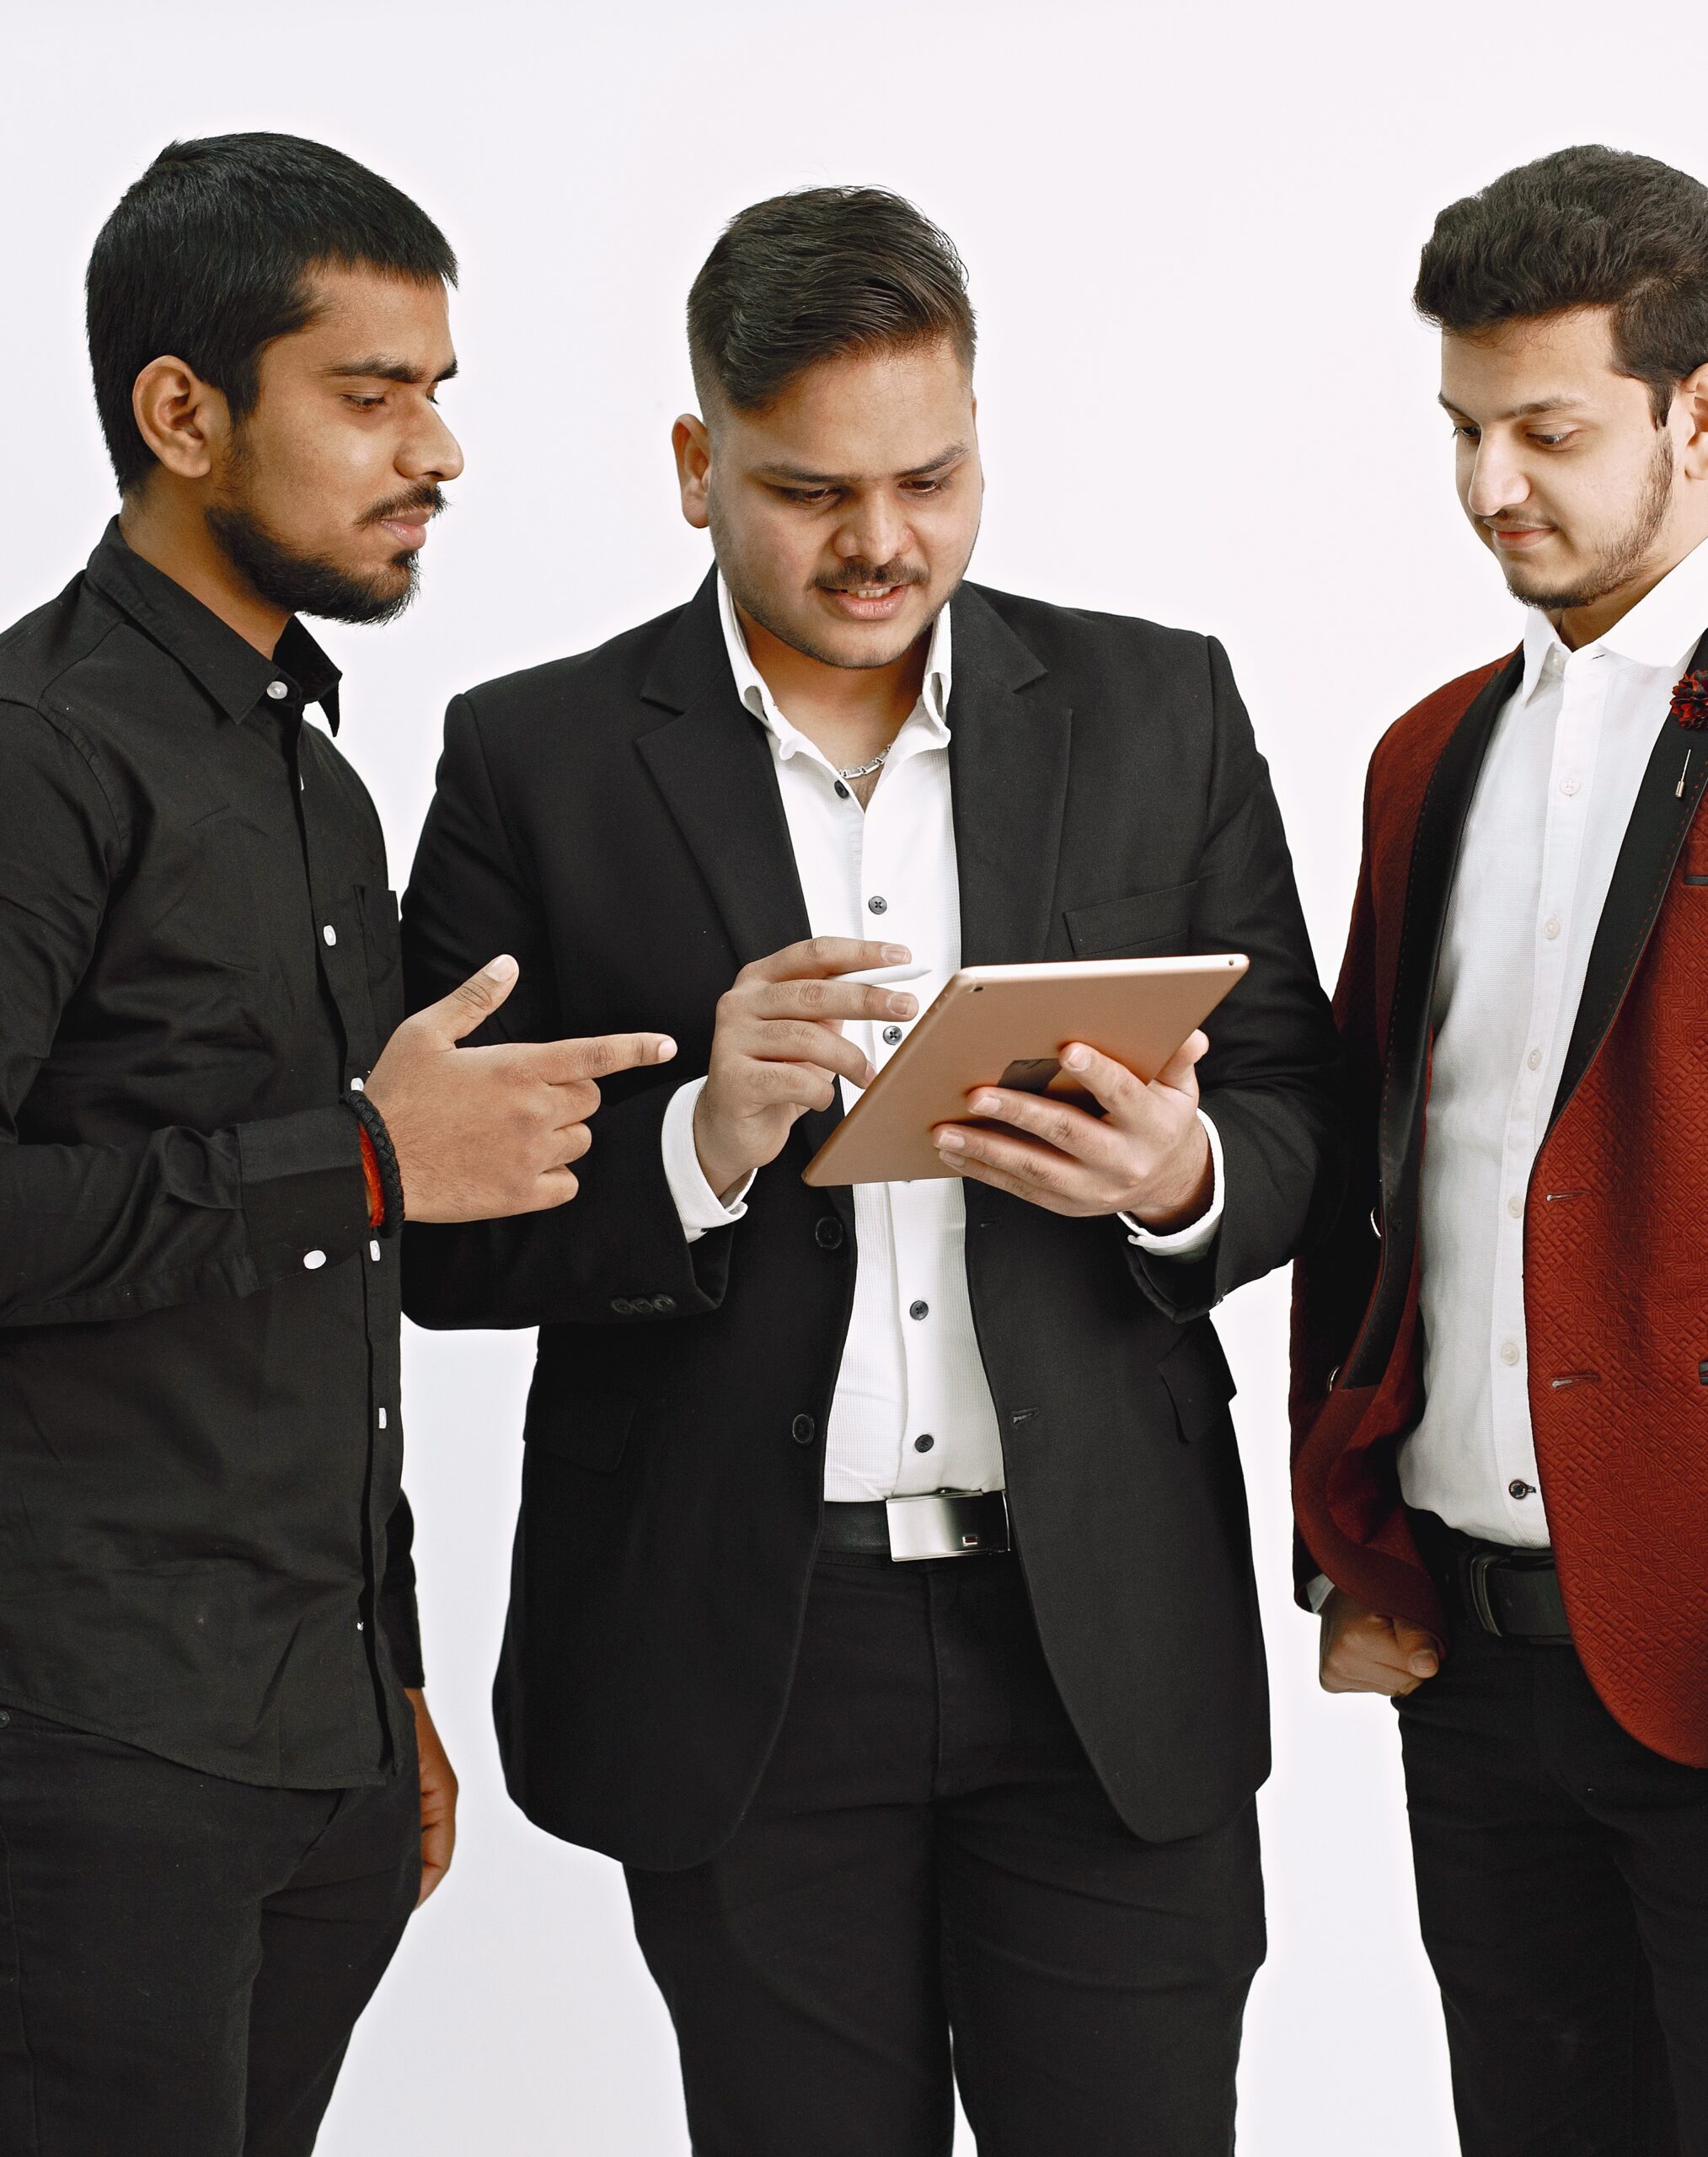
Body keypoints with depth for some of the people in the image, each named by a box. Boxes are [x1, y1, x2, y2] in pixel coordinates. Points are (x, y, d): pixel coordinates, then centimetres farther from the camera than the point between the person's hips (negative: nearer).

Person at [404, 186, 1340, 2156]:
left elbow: (1298, 1120, 9)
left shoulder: (1159, 709, 6)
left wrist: (1178, 1177, -14)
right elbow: (441, 1233, -2)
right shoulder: (534, 758, 0)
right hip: (734, 1666, -1)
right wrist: (700, 1149, -20)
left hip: (1106, 1644, 1)